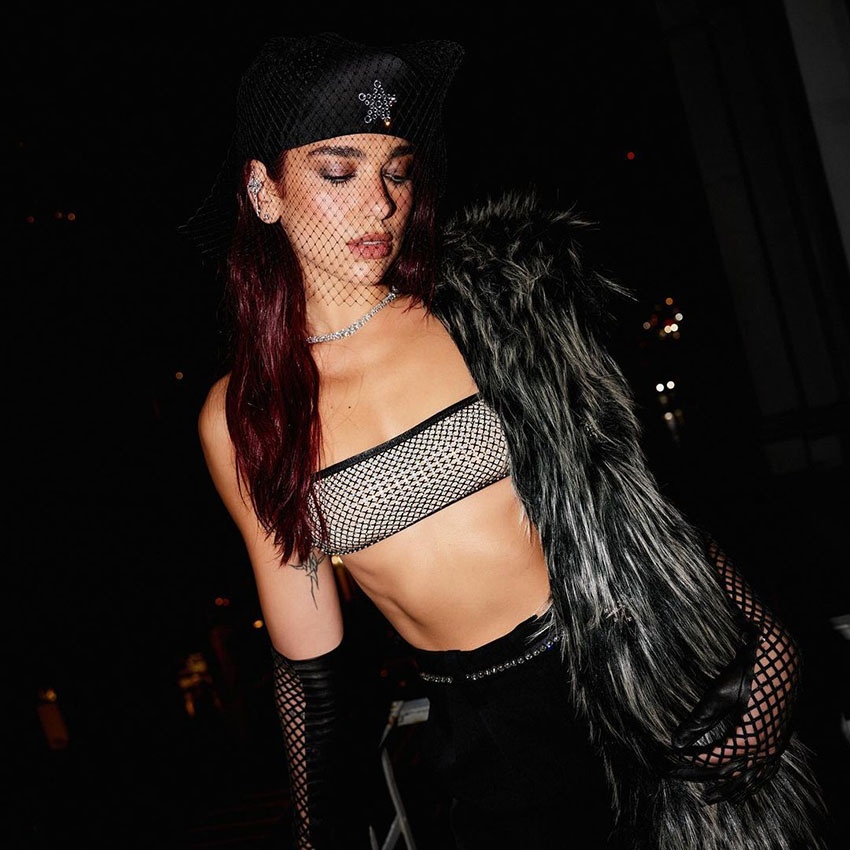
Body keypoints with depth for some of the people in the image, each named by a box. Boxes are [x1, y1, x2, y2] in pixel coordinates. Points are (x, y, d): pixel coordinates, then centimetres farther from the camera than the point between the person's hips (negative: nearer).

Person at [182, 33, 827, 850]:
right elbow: (303, 652, 5)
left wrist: (754, 638, -8)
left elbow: (634, 481, -1)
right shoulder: (239, 420, -3)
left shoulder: (494, 300, -7)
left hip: (650, 686, 0)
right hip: (485, 737, 1)